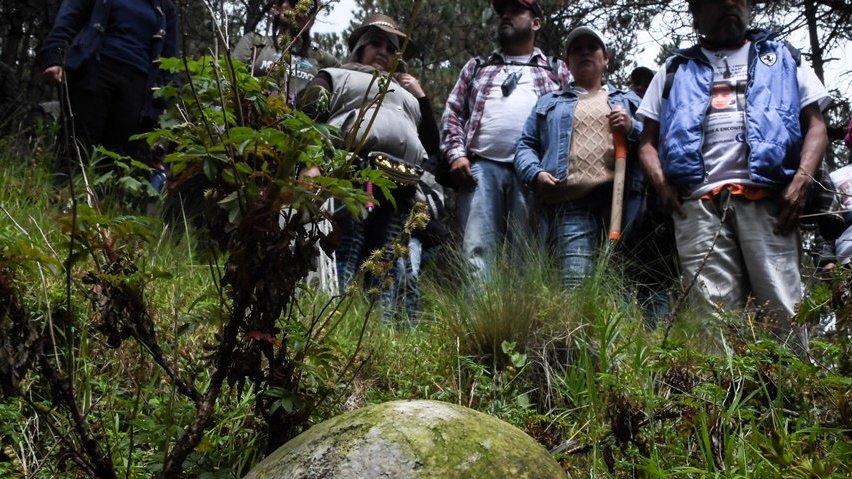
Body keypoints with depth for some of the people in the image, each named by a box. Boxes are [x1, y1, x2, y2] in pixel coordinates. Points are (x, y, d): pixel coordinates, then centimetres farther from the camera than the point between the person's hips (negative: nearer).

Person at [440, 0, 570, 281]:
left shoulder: (557, 71, 21)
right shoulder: (477, 67, 26)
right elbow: (453, 112, 18)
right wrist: (456, 154, 0)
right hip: (481, 166, 1)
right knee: (476, 250, -11)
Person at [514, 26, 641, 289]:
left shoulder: (627, 101, 27)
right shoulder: (548, 103, 28)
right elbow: (525, 144, 21)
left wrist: (631, 129, -3)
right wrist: (535, 173, 0)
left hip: (619, 201, 1)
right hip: (571, 205, -1)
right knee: (575, 285, -18)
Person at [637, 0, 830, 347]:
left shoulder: (782, 58, 23)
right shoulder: (675, 70, 24)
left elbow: (815, 124, 15)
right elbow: (648, 140, 19)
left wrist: (801, 181, -2)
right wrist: (661, 183, -2)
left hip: (766, 200, 0)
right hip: (698, 204, 1)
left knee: (782, 310, -9)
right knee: (715, 316, -7)